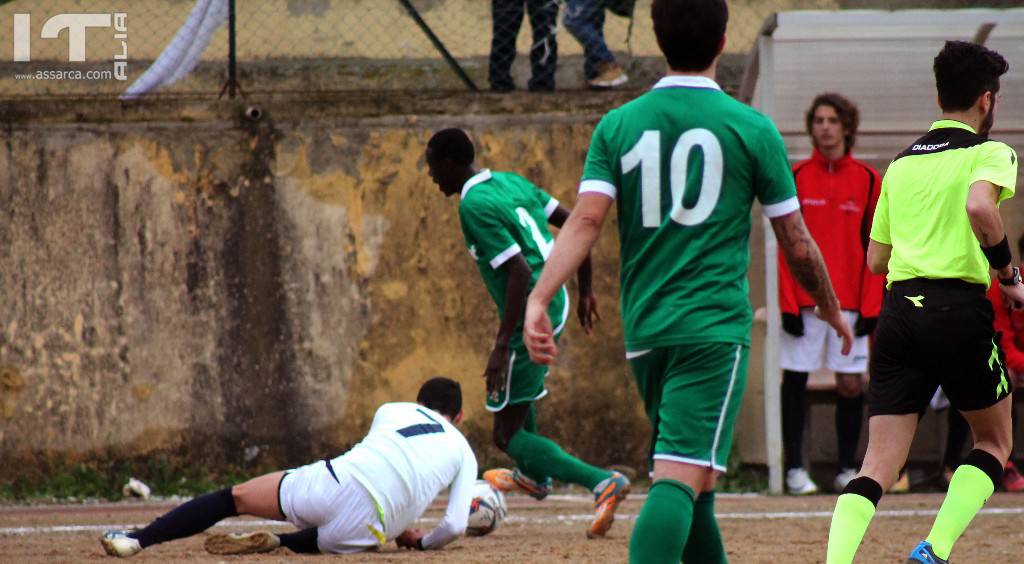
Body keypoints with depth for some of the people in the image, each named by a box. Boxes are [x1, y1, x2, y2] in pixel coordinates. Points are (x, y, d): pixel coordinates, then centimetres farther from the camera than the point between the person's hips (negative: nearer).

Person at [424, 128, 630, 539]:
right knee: (522, 389, 36)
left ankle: (601, 482, -21)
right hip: (555, 305, 10)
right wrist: (584, 290, 23)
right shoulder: (511, 182, 8)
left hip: (530, 320, -10)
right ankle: (534, 475, 56)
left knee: (508, 436, -5)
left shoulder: (474, 206, -19)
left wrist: (502, 345, -25)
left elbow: (520, 272, -26)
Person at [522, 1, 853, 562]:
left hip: (643, 328, 5)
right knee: (682, 477, -15)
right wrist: (832, 310, 21)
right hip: (715, 327, -5)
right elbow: (796, 243, 5)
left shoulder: (618, 126, 7)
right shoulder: (752, 129, -1)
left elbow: (586, 219, -8)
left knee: (690, 478, 19)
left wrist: (538, 298, -15)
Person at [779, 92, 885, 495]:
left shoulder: (868, 181, 6)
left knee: (851, 385, 1)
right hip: (803, 300, -1)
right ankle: (795, 468, 5)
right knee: (795, 381, -1)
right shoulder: (796, 178, 3)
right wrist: (787, 304, -7)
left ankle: (848, 469, 8)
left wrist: (871, 307, -1)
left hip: (850, 301, 1)